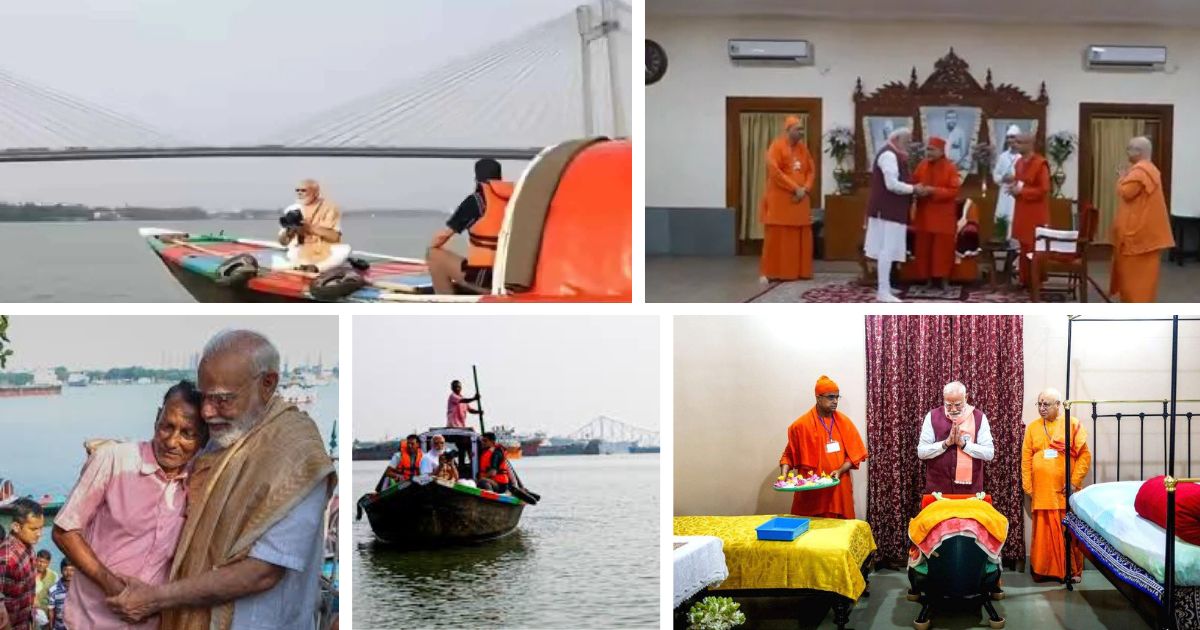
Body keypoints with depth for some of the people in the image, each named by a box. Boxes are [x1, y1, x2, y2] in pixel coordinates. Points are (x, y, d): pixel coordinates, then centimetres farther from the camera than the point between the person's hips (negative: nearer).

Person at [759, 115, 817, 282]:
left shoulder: (803, 147, 13)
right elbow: (774, 172, -17)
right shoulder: (777, 146, -8)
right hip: (780, 199, -6)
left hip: (801, 199, 6)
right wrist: (795, 188, -18)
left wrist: (805, 189, -6)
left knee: (801, 238, 6)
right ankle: (773, 272, -1)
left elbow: (811, 171, 13)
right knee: (777, 237, -4)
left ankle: (800, 271, 12)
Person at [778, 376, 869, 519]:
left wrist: (840, 471, -11)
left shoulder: (844, 422, 5)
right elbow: (789, 455, 4)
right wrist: (784, 473, -13)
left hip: (839, 490, 2)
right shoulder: (801, 425, -2)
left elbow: (854, 454, 5)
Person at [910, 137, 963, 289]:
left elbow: (954, 191, -12)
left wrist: (934, 190, -21)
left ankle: (942, 277, 7)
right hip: (924, 213, 4)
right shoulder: (922, 165, 5)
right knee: (924, 246, 4)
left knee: (942, 247, -1)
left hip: (943, 215, -4)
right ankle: (928, 278, 11)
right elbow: (914, 183, 12)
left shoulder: (950, 168, -7)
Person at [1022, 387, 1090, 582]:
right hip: (1041, 491, 2)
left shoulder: (1073, 425, 2)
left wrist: (1074, 482, -8)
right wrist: (1028, 487, 2)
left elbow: (1085, 455, -1)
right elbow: (1026, 459, 9)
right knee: (1043, 532, 2)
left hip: (1065, 491, -2)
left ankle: (1072, 570, 10)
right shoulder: (1033, 428, 10)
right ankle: (1042, 570, 9)